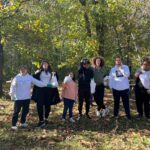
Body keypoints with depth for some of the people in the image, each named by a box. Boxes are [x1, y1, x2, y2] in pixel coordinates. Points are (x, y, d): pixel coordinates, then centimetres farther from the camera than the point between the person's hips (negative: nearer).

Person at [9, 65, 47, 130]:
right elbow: (13, 87, -3)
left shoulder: (30, 77, 1)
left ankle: (23, 122, 30)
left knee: (25, 110, 13)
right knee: (16, 111, 0)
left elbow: (37, 82, -3)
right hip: (18, 98, -3)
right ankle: (14, 124, 8)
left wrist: (46, 84, -10)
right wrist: (12, 95, -5)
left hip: (27, 98, 4)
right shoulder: (17, 78, -7)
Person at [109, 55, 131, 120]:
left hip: (124, 88, -1)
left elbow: (127, 75, -16)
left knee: (126, 102, 6)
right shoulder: (113, 69, 5)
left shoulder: (125, 67, 0)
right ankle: (115, 114, 26)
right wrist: (111, 86, 2)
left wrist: (121, 68, -18)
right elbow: (111, 78, 7)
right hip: (116, 89, 1)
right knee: (116, 102, 14)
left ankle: (128, 115, 17)